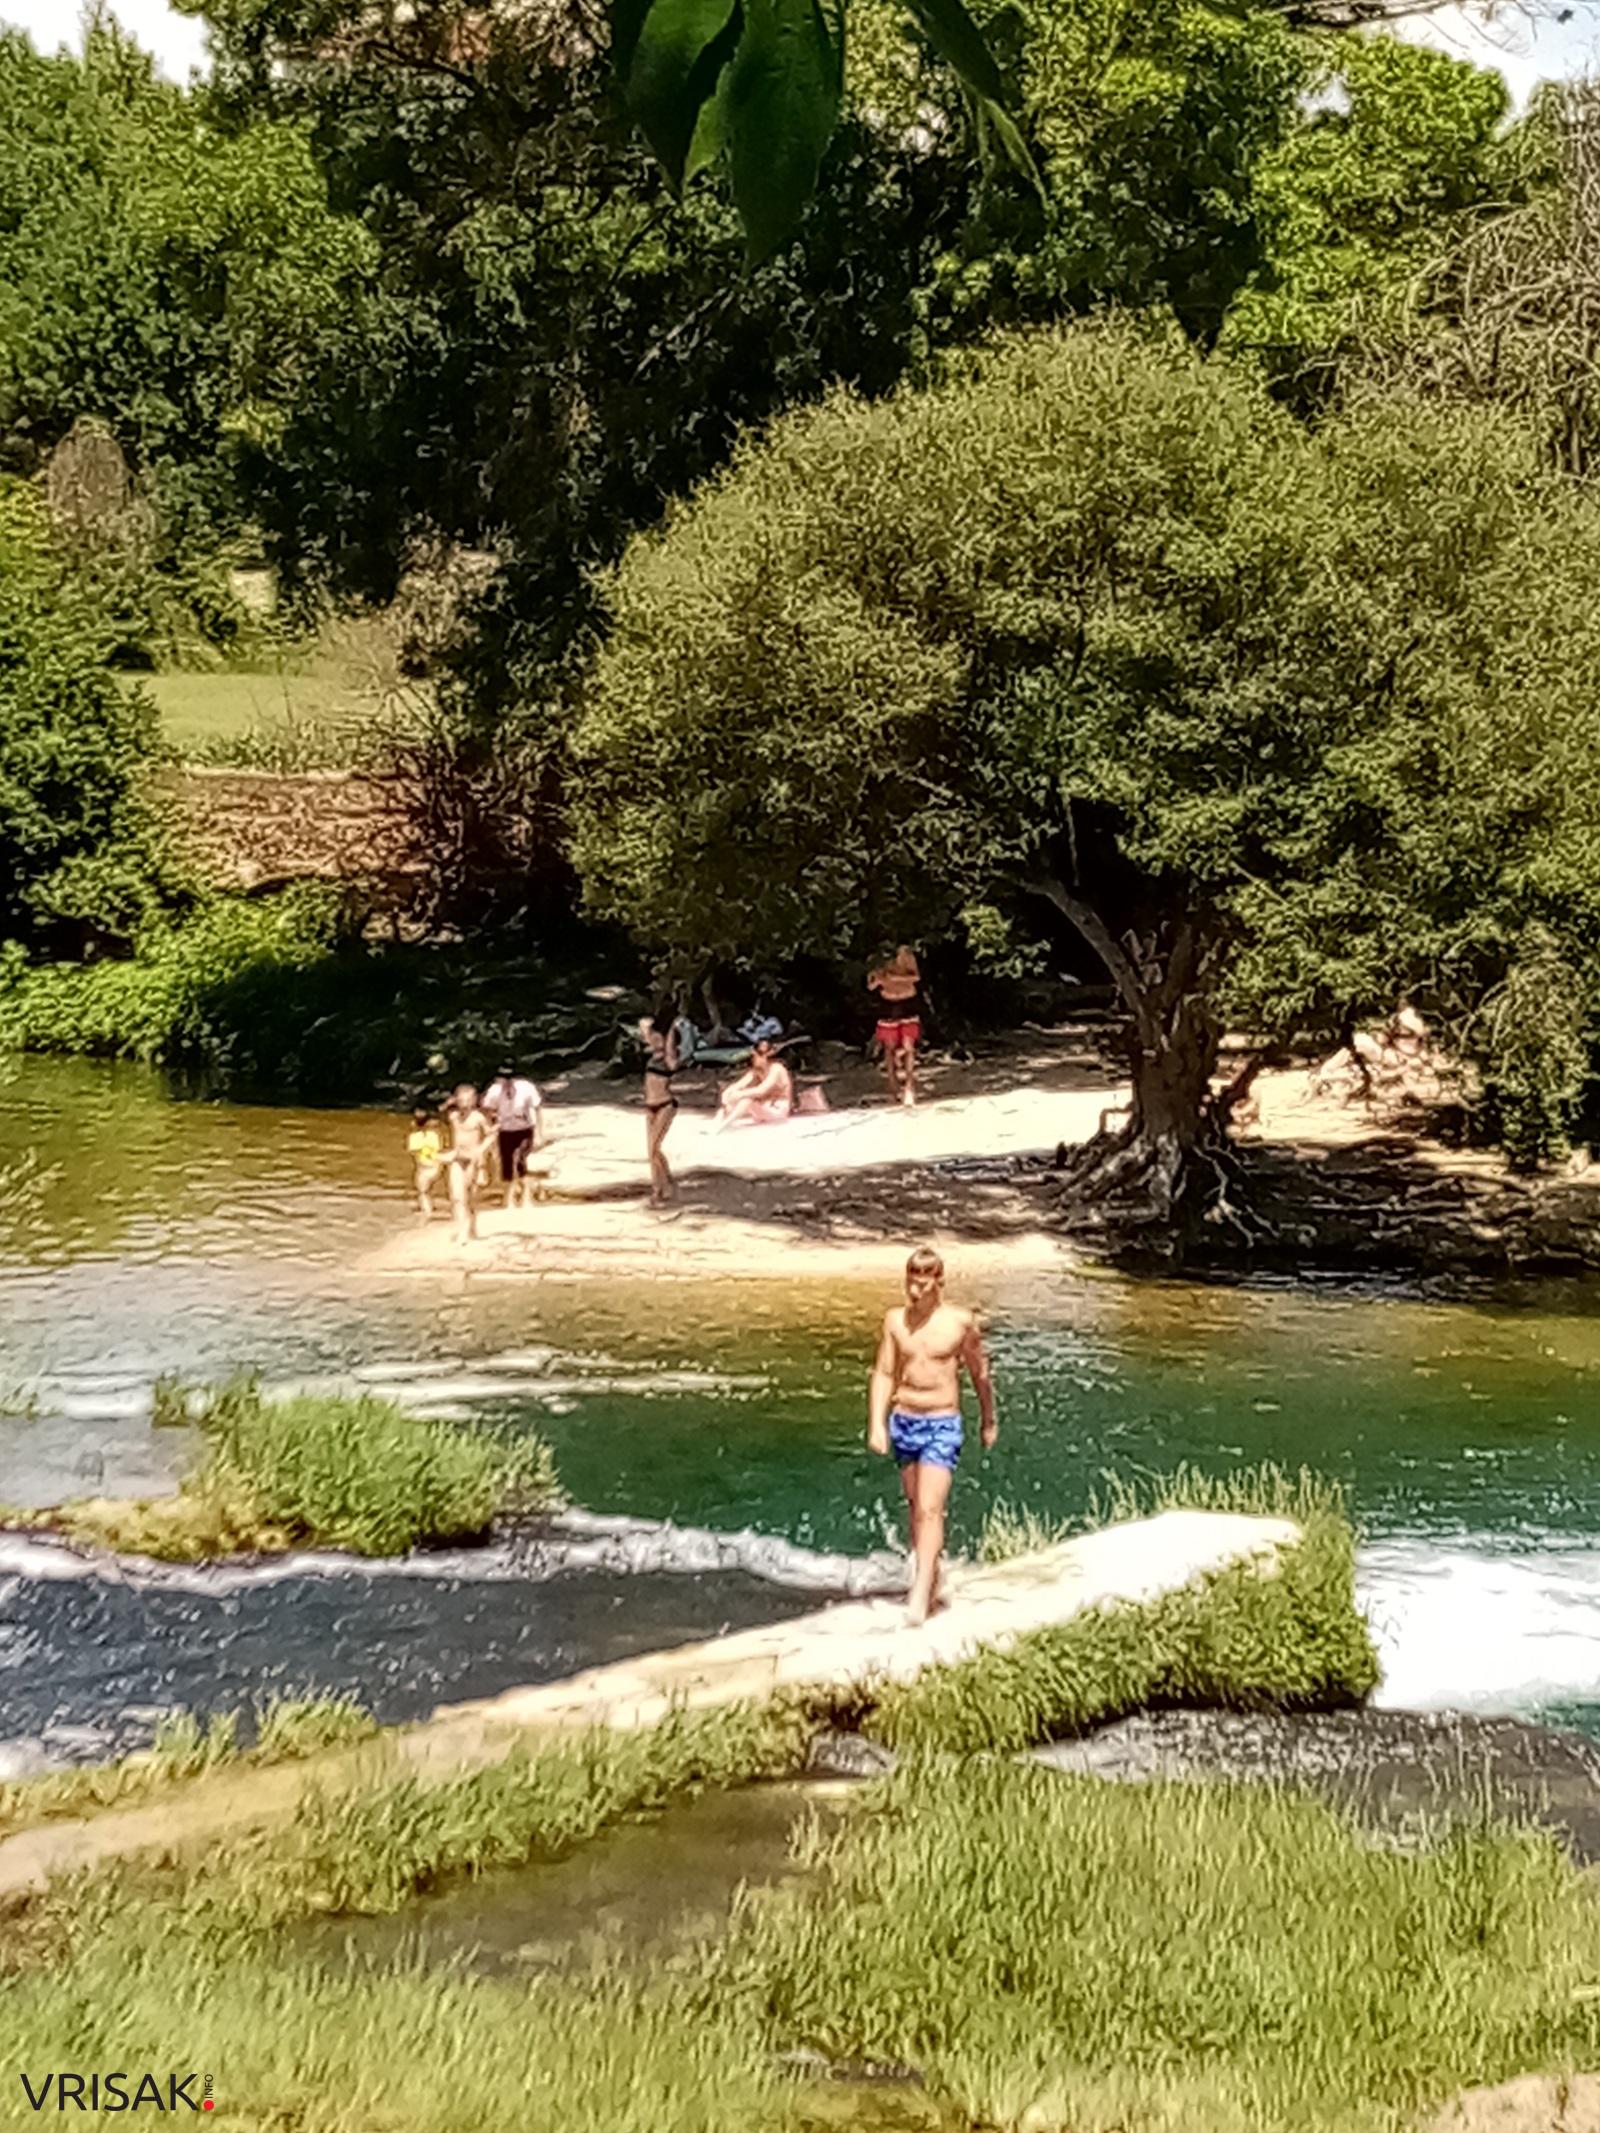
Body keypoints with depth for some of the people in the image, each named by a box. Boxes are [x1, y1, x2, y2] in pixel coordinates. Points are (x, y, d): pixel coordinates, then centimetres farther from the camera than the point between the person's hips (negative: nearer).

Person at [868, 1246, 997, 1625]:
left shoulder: (960, 1321, -8)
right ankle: (932, 1581, 28)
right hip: (903, 1421, 4)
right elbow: (883, 1373, 1)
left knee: (930, 1510, -14)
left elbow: (980, 1373, 5)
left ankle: (920, 1594, -17)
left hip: (942, 1425, -4)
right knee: (915, 1507, 14)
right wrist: (876, 1424, -8)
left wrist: (989, 1420, 15)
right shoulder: (896, 1319, 0)